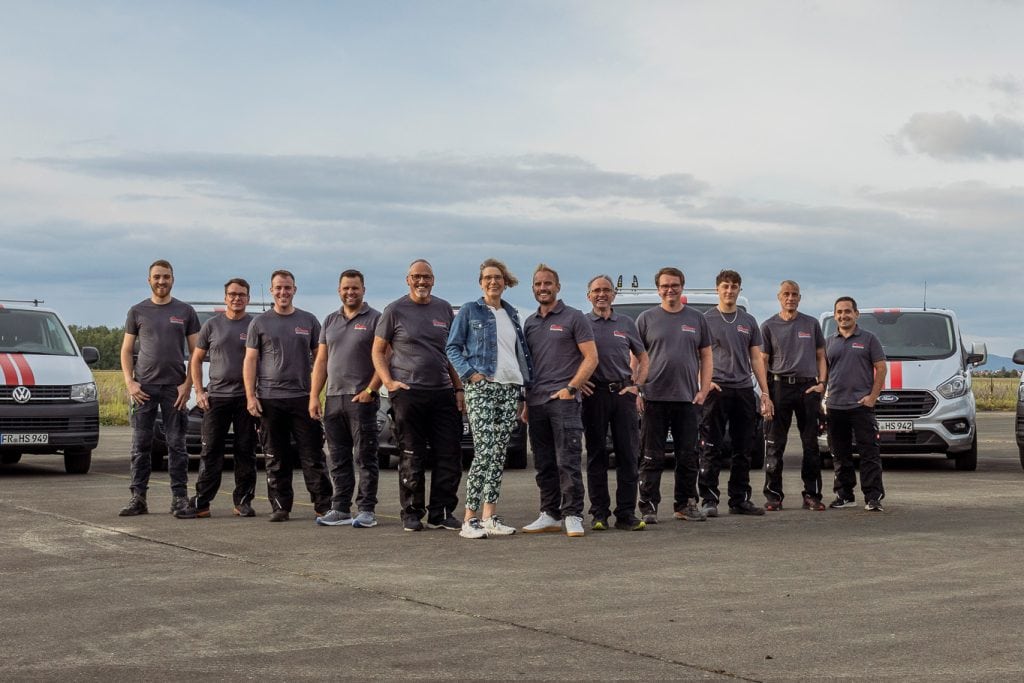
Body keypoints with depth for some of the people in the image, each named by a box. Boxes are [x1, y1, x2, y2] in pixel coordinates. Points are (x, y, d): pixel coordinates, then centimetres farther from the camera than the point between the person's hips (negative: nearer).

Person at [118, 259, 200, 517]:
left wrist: (188, 384, -5)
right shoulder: (137, 311, 8)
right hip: (143, 386, 1)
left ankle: (179, 496, 6)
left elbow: (195, 352, 5)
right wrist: (129, 383, -4)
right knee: (140, 444, 2)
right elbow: (126, 350, 8)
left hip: (175, 387, 0)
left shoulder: (185, 312, 6)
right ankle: (138, 497, 5)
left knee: (176, 444, 2)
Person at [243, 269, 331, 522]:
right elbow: (250, 361, 5)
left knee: (312, 456, -2)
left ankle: (324, 505, 1)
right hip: (269, 399, 0)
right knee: (276, 459, 5)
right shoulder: (260, 323, 8)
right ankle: (280, 507, 11)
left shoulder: (308, 321, 9)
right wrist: (250, 396, -4)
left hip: (303, 397, 0)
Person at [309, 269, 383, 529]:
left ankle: (367, 510, 1)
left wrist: (369, 390, -15)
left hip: (361, 399, -6)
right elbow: (321, 361, 15)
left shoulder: (375, 319, -1)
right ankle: (340, 509, 15)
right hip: (333, 399, 6)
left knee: (365, 457, -3)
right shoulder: (330, 321, 16)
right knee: (337, 459, 9)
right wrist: (314, 396, 7)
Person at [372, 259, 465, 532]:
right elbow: (378, 351, 5)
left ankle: (441, 513, 11)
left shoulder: (444, 309, 13)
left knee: (450, 456, 1)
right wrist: (388, 382, -8)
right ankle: (412, 514, 11)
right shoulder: (395, 310, 3)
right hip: (408, 393, -4)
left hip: (443, 393, 4)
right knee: (412, 457, 1)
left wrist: (458, 388, 10)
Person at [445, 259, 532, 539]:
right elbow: (452, 347, 0)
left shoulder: (512, 314, 19)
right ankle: (470, 520, -12)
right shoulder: (469, 311, 4)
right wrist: (469, 373, -13)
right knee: (484, 452, -14)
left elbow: (521, 351, 22)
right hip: (481, 387, -6)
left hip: (510, 389, 6)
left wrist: (527, 384, 13)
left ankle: (490, 517, 9)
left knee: (499, 453, 5)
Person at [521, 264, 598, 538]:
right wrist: (524, 401, 13)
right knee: (544, 464, 9)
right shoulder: (529, 323, 18)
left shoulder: (573, 318, 1)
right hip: (536, 401, 6)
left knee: (567, 461, -10)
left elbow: (591, 357, -3)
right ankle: (550, 515, 16)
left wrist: (571, 388, -12)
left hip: (563, 399, -6)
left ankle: (573, 516, -7)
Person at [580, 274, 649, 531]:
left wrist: (636, 384, 5)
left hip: (623, 393, 2)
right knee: (596, 455, 2)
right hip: (594, 393, -2)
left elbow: (643, 358, 18)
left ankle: (626, 514, 4)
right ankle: (599, 514, 6)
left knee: (628, 455, -1)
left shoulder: (626, 323, 13)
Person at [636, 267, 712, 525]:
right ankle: (648, 507, 2)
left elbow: (706, 356, 11)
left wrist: (704, 390, 0)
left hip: (688, 398, 2)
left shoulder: (696, 319, 11)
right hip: (654, 398, -2)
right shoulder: (647, 319, 5)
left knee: (688, 456, 8)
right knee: (653, 457, -1)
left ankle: (685, 505, 18)